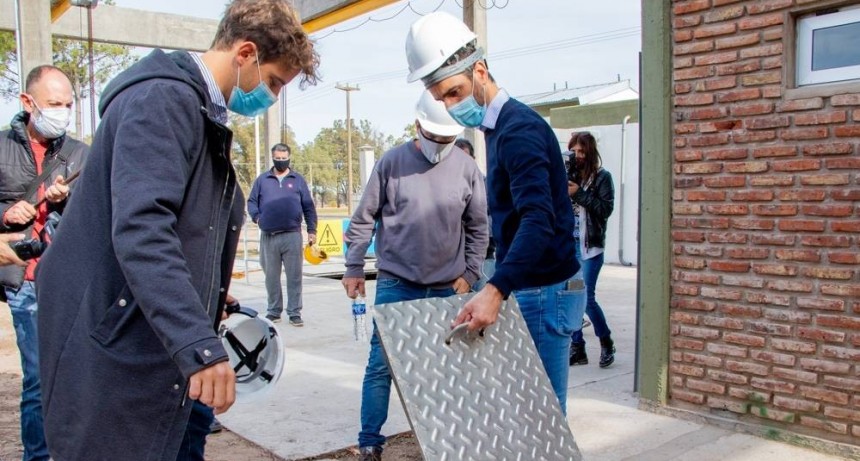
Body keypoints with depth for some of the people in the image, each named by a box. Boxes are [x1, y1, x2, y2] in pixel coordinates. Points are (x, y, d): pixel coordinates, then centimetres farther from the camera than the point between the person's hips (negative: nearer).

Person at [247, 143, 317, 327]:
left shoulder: (298, 179, 9)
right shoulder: (262, 180, 12)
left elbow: (308, 206, 6)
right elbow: (251, 201, 13)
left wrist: (312, 230, 0)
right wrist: (256, 217, -5)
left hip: (292, 235, -1)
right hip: (268, 236, 2)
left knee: (294, 276, -1)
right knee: (271, 276, 8)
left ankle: (295, 313, 5)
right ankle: (274, 311, 19)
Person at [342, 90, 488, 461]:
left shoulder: (466, 169, 0)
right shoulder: (393, 162, -4)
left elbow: (477, 228, 8)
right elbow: (364, 219, 2)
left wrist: (469, 273, 4)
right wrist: (354, 268, 2)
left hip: (446, 289, 2)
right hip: (395, 284, -1)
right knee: (381, 363, 1)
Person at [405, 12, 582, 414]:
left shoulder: (518, 129, -17)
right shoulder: (497, 127, 15)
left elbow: (539, 221, -30)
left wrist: (494, 290, -41)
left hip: (542, 293, -10)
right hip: (523, 289, 10)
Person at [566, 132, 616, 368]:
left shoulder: (602, 176, -1)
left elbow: (606, 209, -11)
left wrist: (579, 194, -17)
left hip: (590, 246, -4)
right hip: (567, 244, 4)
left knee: (586, 298, -5)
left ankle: (606, 342, 18)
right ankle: (577, 348, 16)